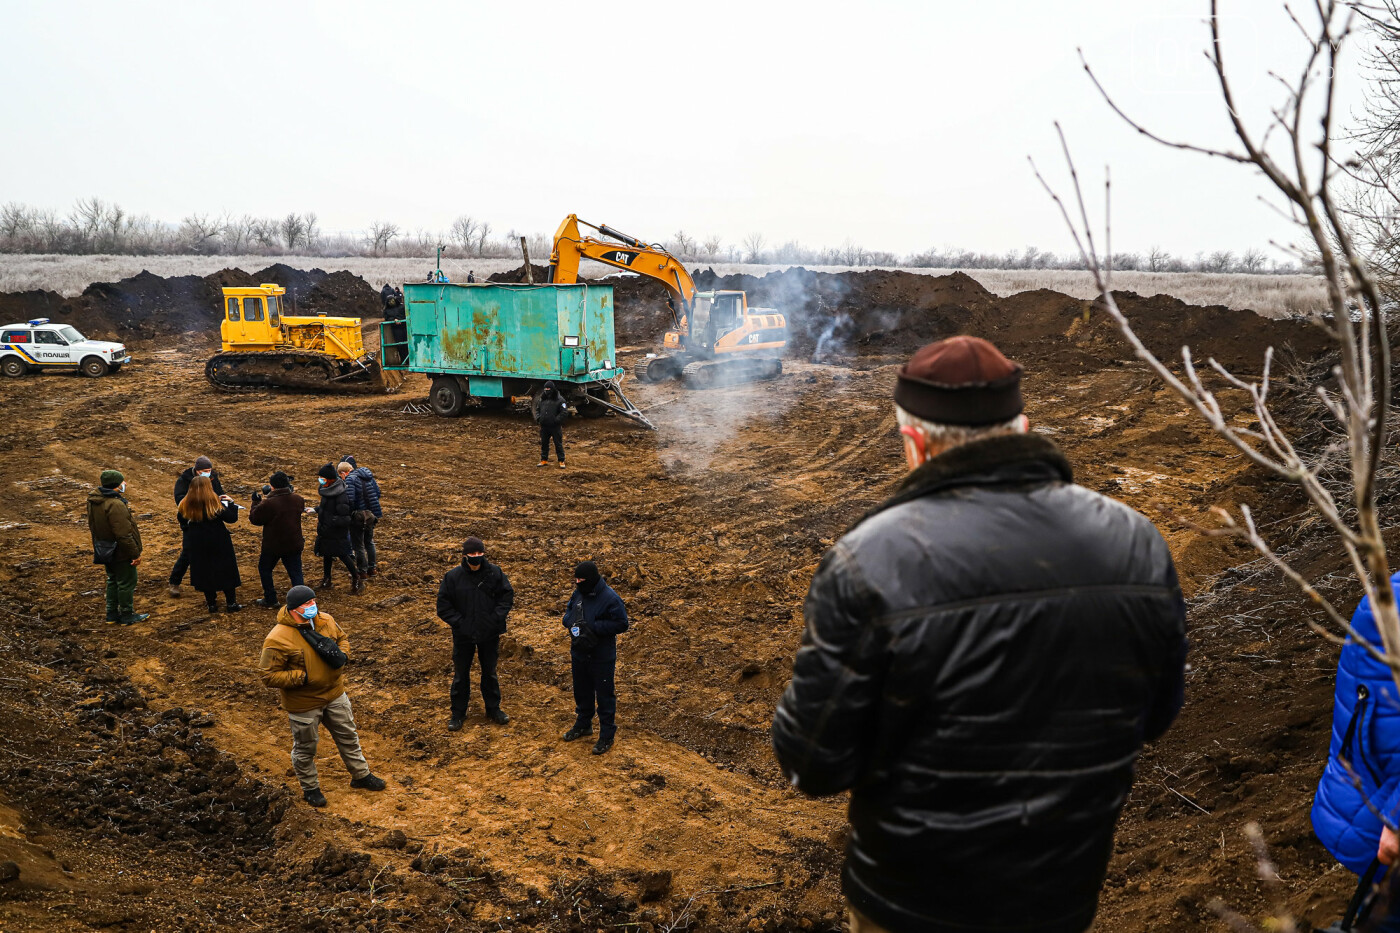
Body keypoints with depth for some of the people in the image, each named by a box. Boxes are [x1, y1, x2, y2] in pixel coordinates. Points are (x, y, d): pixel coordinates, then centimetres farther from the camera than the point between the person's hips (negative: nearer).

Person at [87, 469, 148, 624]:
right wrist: (135, 553, -20)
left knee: (113, 581, 22)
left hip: (105, 552, 9)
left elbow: (93, 526, 15)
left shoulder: (93, 500, 3)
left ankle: (112, 614, 30)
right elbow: (124, 534, -28)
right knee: (127, 583, 6)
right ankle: (127, 616, 17)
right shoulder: (115, 505, -28)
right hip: (121, 553, -9)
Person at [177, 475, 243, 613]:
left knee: (203, 572, 15)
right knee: (226, 571, 9)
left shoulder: (186, 504, -8)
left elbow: (181, 520, 7)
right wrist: (231, 503, -2)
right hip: (219, 543, -3)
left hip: (197, 545, 3)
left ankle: (211, 603, 19)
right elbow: (232, 518, -15)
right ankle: (231, 603, 11)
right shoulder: (214, 502, -18)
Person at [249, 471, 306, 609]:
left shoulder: (268, 504, -23)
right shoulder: (298, 500, -7)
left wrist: (256, 502, 3)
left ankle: (271, 600, 25)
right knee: (295, 572, 9)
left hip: (273, 545, -4)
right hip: (294, 544, 4)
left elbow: (254, 519, -11)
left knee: (265, 569, 19)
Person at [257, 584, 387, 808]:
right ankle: (310, 788, 39)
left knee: (348, 736, 20)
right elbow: (268, 675, -22)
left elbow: (342, 638, 12)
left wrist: (342, 655, -9)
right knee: (305, 748, 15)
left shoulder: (325, 620, -7)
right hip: (303, 704, -5)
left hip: (335, 695, 5)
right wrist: (302, 677, -26)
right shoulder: (278, 639, -26)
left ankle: (361, 775, 40)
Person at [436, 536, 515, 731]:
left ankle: (493, 709, 33)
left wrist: (496, 618, -12)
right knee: (461, 675, 12)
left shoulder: (495, 573, -9)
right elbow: (443, 605, -6)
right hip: (463, 635, -1)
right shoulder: (453, 576, -12)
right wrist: (458, 622, -15)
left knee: (490, 673, 17)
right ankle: (458, 713, 27)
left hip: (489, 634, 1)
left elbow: (507, 596, -1)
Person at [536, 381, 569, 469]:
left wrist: (556, 420, -20)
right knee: (544, 444, 13)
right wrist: (538, 417, 4)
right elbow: (537, 409, 22)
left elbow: (565, 412, -13)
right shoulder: (542, 399, 11)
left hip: (555, 427, -6)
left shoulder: (559, 400, -8)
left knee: (558, 444, 0)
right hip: (544, 427, 6)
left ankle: (561, 461, 8)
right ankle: (544, 460, 25)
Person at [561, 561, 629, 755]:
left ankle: (607, 735, 17)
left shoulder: (610, 598, -20)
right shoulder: (578, 594, 1)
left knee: (604, 695, 4)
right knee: (581, 691, 22)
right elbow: (568, 614, 15)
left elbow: (621, 624, -20)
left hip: (602, 657, -7)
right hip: (579, 653, 7)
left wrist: (594, 627, -25)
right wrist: (572, 623, -9)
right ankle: (583, 724, 43)